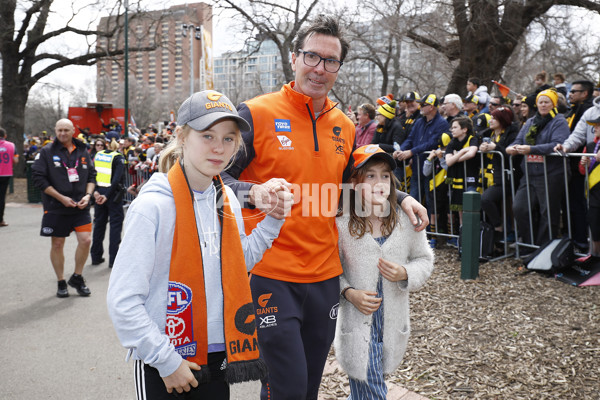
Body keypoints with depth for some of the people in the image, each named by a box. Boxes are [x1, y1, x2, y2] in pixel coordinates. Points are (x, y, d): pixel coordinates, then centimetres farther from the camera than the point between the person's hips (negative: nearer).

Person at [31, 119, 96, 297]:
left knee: (85, 240, -7)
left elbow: (92, 175, 12)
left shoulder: (83, 151, 8)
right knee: (57, 244, 6)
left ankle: (77, 277, 14)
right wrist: (61, 198, -13)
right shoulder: (47, 152, -2)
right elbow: (39, 178, -8)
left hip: (81, 206, 2)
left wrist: (88, 195, -5)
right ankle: (61, 283, 21)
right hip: (56, 208, -2)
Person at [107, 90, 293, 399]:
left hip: (218, 354, 6)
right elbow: (122, 299, -17)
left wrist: (273, 219, 2)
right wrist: (166, 361, -15)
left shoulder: (227, 199, 1)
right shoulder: (153, 205, -18)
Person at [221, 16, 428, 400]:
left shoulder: (345, 127, 10)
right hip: (270, 274, -5)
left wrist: (400, 197, 11)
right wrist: (254, 193, -27)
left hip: (324, 275, 6)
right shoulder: (257, 114, -8)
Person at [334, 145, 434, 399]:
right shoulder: (342, 224, -12)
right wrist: (349, 292, -17)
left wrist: (405, 274, -12)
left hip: (393, 327, 3)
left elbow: (424, 260, 7)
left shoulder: (407, 220, -4)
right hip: (357, 327, -3)